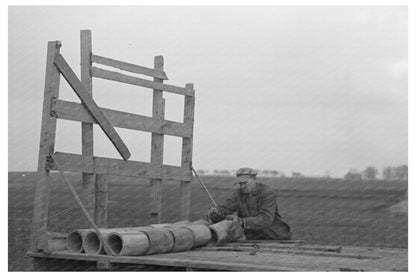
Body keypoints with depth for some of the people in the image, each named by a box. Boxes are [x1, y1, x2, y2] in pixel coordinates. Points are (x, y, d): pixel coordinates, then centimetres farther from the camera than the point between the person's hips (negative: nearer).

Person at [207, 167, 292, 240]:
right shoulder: (239, 193, -4)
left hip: (277, 238, -4)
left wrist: (242, 222, -47)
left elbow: (266, 220, -34)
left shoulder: (268, 194, -21)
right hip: (255, 238, 4)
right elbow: (224, 210, -13)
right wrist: (214, 212, -38)